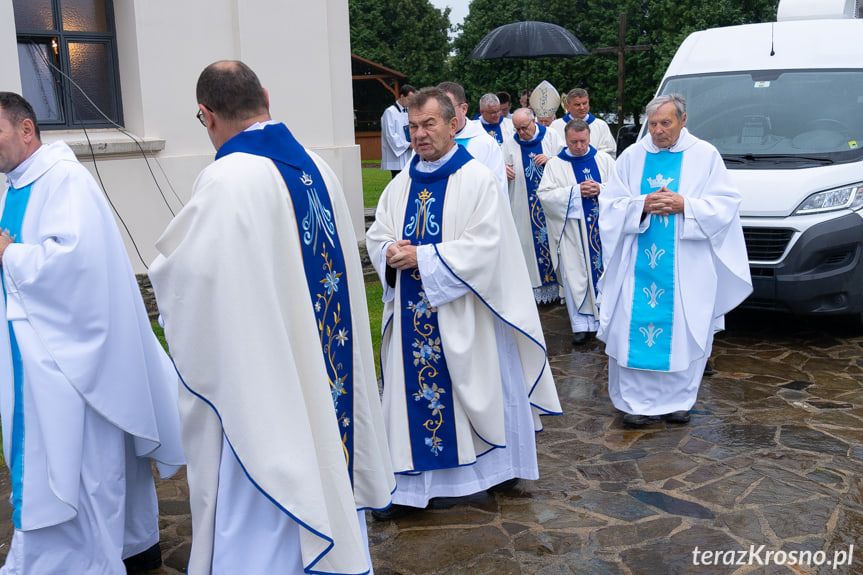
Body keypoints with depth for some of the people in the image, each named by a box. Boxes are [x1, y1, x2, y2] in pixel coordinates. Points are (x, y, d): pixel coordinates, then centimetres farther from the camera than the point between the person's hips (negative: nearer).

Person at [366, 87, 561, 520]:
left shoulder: (477, 179, -8)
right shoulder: (401, 184, 11)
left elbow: (484, 245, -17)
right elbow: (376, 235, 13)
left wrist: (422, 258, -19)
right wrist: (390, 253, -10)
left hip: (462, 314, -5)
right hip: (413, 314, 5)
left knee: (479, 384, 8)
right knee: (412, 390, 8)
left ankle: (499, 464, 30)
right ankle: (409, 485, 17)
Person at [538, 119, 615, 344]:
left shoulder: (605, 161, 7)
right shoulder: (555, 165, 1)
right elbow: (545, 195, -9)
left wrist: (600, 189, -14)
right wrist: (576, 191, -17)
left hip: (602, 228, 2)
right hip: (572, 232, -1)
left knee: (604, 271, 7)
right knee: (575, 276, 1)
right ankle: (582, 324, 9)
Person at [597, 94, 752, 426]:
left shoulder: (705, 156, 4)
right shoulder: (632, 157, 8)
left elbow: (725, 204, -1)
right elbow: (610, 205, 5)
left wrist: (684, 205, -15)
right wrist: (642, 205, -13)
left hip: (686, 268, -1)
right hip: (638, 265, 1)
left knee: (683, 331, 3)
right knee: (635, 331, -1)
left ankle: (677, 399, 17)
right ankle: (638, 401, 8)